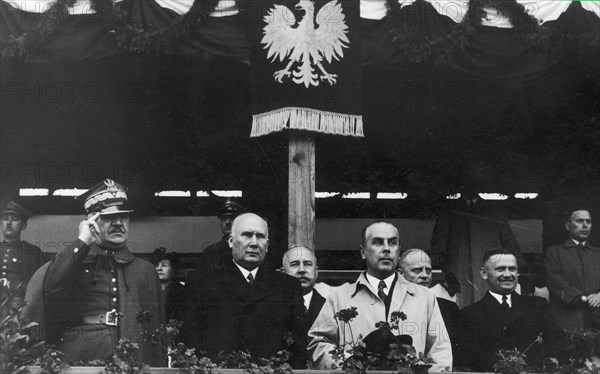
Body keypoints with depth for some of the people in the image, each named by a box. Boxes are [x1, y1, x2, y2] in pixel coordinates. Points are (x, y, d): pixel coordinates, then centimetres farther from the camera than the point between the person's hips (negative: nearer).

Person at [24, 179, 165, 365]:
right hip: (78, 360, -2)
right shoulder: (69, 258, 12)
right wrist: (82, 243, -5)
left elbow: (159, 332, 16)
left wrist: (159, 368, 5)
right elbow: (50, 292, -8)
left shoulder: (146, 270, 17)